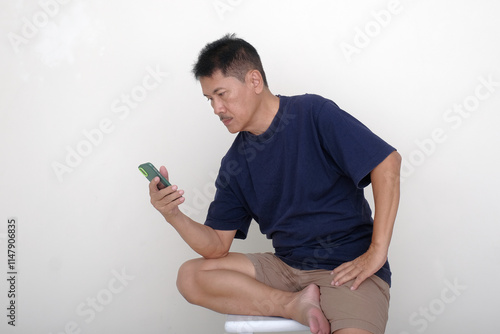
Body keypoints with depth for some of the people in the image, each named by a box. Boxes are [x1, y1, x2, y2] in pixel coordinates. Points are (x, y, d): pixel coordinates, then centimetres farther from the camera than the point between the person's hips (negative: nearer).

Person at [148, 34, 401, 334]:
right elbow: (217, 246, 7)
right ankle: (295, 305, -13)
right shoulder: (235, 164, 8)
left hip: (348, 269, -7)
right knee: (191, 277, -10)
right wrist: (174, 215, -12)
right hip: (287, 266, 7)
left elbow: (387, 161, -15)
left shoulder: (312, 114, -8)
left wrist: (377, 252, -17)